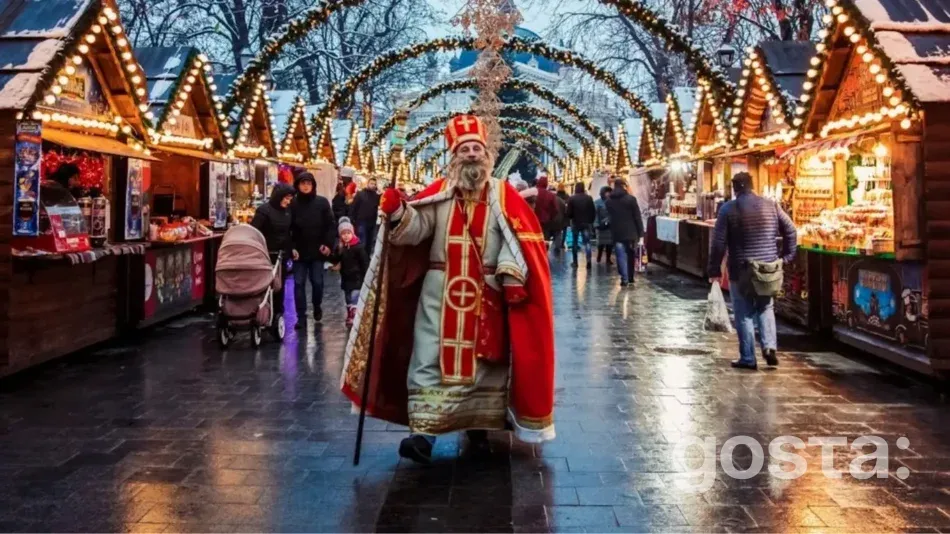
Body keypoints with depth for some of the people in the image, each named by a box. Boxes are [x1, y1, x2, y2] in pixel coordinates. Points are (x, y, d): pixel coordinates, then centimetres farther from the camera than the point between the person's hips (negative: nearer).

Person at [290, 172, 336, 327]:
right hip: (299, 251, 0)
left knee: (317, 282, 6)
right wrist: (291, 248, -10)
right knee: (299, 283, 0)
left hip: (317, 250, 0)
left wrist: (328, 244, -10)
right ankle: (301, 316, 7)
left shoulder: (322, 202, -2)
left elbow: (331, 225, -1)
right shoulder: (293, 204, -3)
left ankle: (317, 306, 33)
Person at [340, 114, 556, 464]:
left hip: (486, 294, 0)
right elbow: (416, 228, -6)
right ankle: (423, 431, 1)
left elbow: (518, 239, -7)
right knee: (428, 359, -2)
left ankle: (479, 428, 22)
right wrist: (397, 213, -27)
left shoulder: (503, 195, 0)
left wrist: (512, 277, -19)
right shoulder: (438, 192, 3)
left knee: (485, 360, 8)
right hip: (439, 291, 1)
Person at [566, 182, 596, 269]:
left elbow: (569, 213, -8)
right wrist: (591, 221, 12)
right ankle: (589, 260, -18)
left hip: (575, 223, -1)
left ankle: (575, 262, 14)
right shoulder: (589, 198, -3)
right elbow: (593, 212, 0)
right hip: (586, 223, 1)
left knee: (575, 242, 12)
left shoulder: (571, 199, -9)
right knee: (587, 242, 1)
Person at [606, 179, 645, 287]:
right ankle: (631, 277, 21)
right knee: (631, 255, 14)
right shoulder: (631, 199, -7)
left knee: (621, 256, 1)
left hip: (617, 233, 1)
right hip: (631, 232, -1)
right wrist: (640, 233, -3)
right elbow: (638, 217, -7)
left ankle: (624, 279, -6)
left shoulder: (609, 201, 5)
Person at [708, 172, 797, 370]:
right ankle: (769, 347, 4)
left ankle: (748, 359, 7)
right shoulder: (770, 205, 4)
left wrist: (714, 269, -2)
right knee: (766, 308, 20)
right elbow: (791, 230, 5)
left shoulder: (728, 209, -6)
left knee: (744, 314, 4)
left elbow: (718, 242, -9)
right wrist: (786, 256, 13)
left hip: (741, 269, -3)